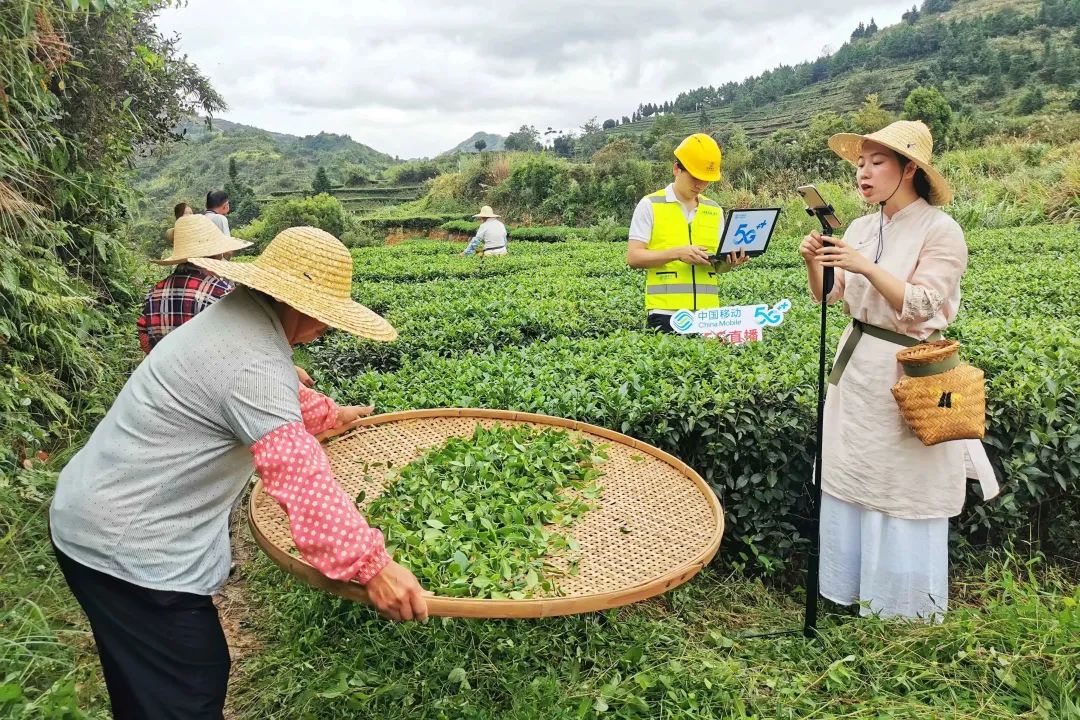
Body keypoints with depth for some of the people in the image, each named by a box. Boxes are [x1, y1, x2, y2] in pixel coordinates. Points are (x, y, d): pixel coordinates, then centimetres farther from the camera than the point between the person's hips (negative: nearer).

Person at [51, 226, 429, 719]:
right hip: (128, 546, -10)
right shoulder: (255, 365, -28)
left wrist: (329, 416, 33)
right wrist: (371, 563, -36)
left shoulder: (236, 313, 4)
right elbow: (301, 478, -36)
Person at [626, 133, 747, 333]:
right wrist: (677, 253, -18)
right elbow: (633, 257, -6)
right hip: (666, 312, -4)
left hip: (708, 312, 4)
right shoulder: (650, 205, 1)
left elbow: (717, 267, 18)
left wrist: (728, 262, -6)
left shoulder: (715, 211, 14)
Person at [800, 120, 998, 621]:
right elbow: (831, 298, 8)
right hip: (857, 369, 7)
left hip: (908, 376, -6)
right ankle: (852, 590, 28)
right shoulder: (860, 228, 8)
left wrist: (866, 267, -26)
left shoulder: (940, 230, -10)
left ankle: (908, 612, 19)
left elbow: (921, 307, -18)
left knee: (902, 496, 1)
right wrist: (813, 263, -10)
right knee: (849, 484, 12)